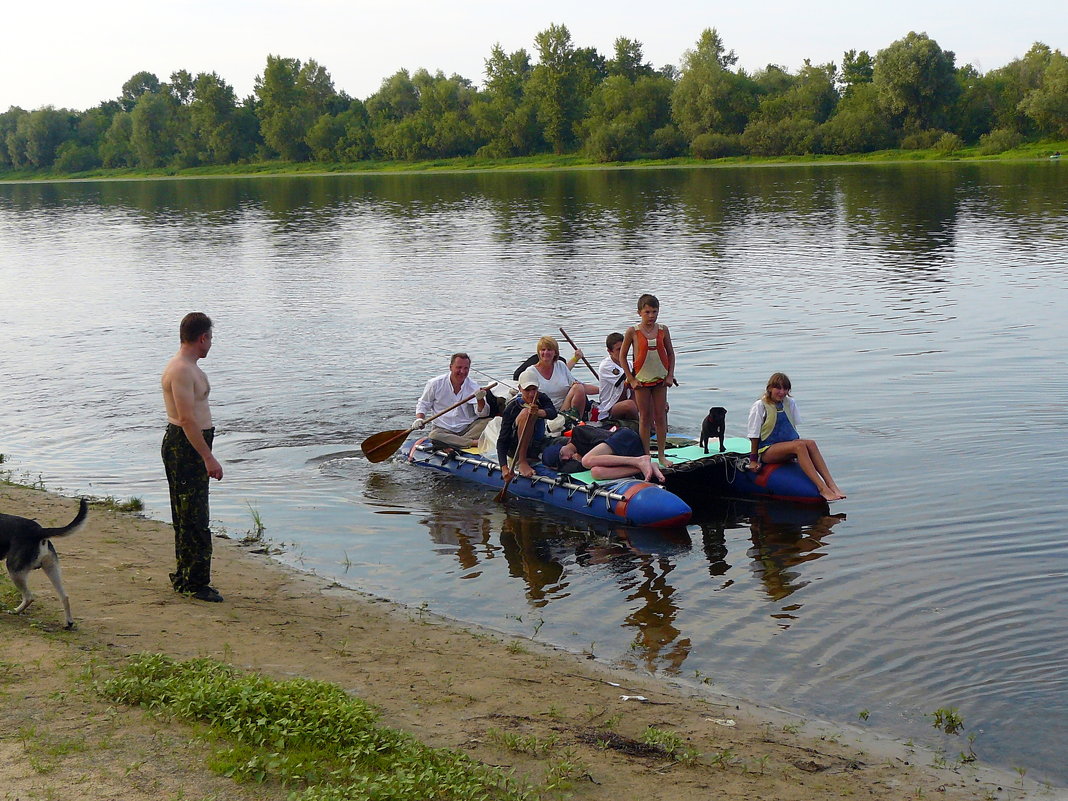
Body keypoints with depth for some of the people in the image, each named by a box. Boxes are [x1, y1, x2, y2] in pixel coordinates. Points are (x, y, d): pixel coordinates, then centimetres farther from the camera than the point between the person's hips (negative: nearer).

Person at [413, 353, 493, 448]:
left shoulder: (473, 387, 1)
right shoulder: (435, 384, -1)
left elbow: (483, 414, -10)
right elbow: (423, 404, 11)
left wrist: (480, 400, -30)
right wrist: (419, 419, -8)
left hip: (467, 428, 1)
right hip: (442, 429, -1)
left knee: (489, 421, -24)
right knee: (434, 436, -36)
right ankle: (474, 442, -34)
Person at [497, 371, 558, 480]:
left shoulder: (542, 398, 1)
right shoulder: (512, 407, -13)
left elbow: (553, 413, -21)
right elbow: (502, 440, -18)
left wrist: (538, 412, -46)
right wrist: (504, 467, -32)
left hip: (537, 447, 5)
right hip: (515, 448, -5)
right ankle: (521, 462, -27)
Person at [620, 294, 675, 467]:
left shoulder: (663, 330, 0)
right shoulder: (633, 332, -7)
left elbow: (670, 354, 9)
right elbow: (622, 356, -2)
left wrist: (670, 375, 1)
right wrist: (631, 379, -5)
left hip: (660, 379, 2)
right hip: (641, 379, -2)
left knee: (660, 416, 5)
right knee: (644, 418, 4)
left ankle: (661, 454, 14)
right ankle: (646, 455, 11)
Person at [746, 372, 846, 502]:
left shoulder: (790, 403, 11)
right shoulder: (760, 406, -4)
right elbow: (754, 435, -3)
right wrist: (753, 460, -4)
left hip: (788, 445, 5)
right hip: (767, 450, -5)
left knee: (811, 443, -27)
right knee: (800, 445, -33)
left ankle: (831, 485, -39)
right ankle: (822, 488, -45)